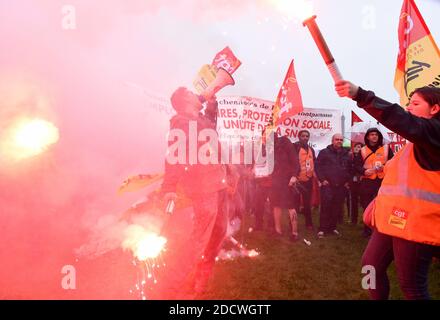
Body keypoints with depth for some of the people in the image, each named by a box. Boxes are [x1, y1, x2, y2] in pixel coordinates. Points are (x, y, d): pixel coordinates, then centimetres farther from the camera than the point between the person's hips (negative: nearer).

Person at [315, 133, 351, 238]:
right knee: (325, 206, -9)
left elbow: (350, 169, 22)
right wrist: (322, 179, -8)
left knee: (337, 208, 6)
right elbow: (318, 166, -1)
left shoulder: (346, 154, 16)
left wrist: (347, 180, 11)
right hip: (328, 185, -4)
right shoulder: (324, 152, 2)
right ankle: (322, 229, -3)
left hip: (341, 186, 4)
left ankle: (332, 227, 18)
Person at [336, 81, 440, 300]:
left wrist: (360, 95, -36)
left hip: (415, 222, -10)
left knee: (411, 285, -3)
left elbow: (403, 121, -29)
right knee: (371, 263, 15)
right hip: (394, 218, 10)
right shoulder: (418, 138, 23)